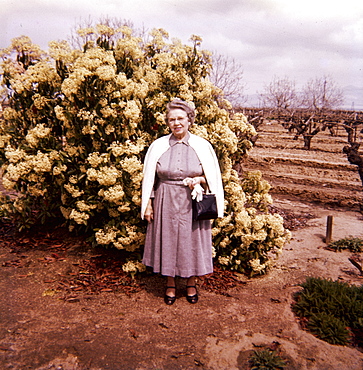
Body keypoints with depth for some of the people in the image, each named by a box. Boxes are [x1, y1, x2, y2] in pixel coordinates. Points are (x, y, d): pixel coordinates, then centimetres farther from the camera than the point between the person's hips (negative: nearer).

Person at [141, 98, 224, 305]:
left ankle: (191, 283, 31)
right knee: (167, 241, 9)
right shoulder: (158, 146, 0)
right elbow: (149, 178, 5)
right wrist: (148, 204, 1)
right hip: (165, 202, 1)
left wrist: (198, 180, -16)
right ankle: (170, 284, 29)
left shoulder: (202, 146, -2)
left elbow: (213, 177, 4)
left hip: (193, 202, -1)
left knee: (192, 242, 9)